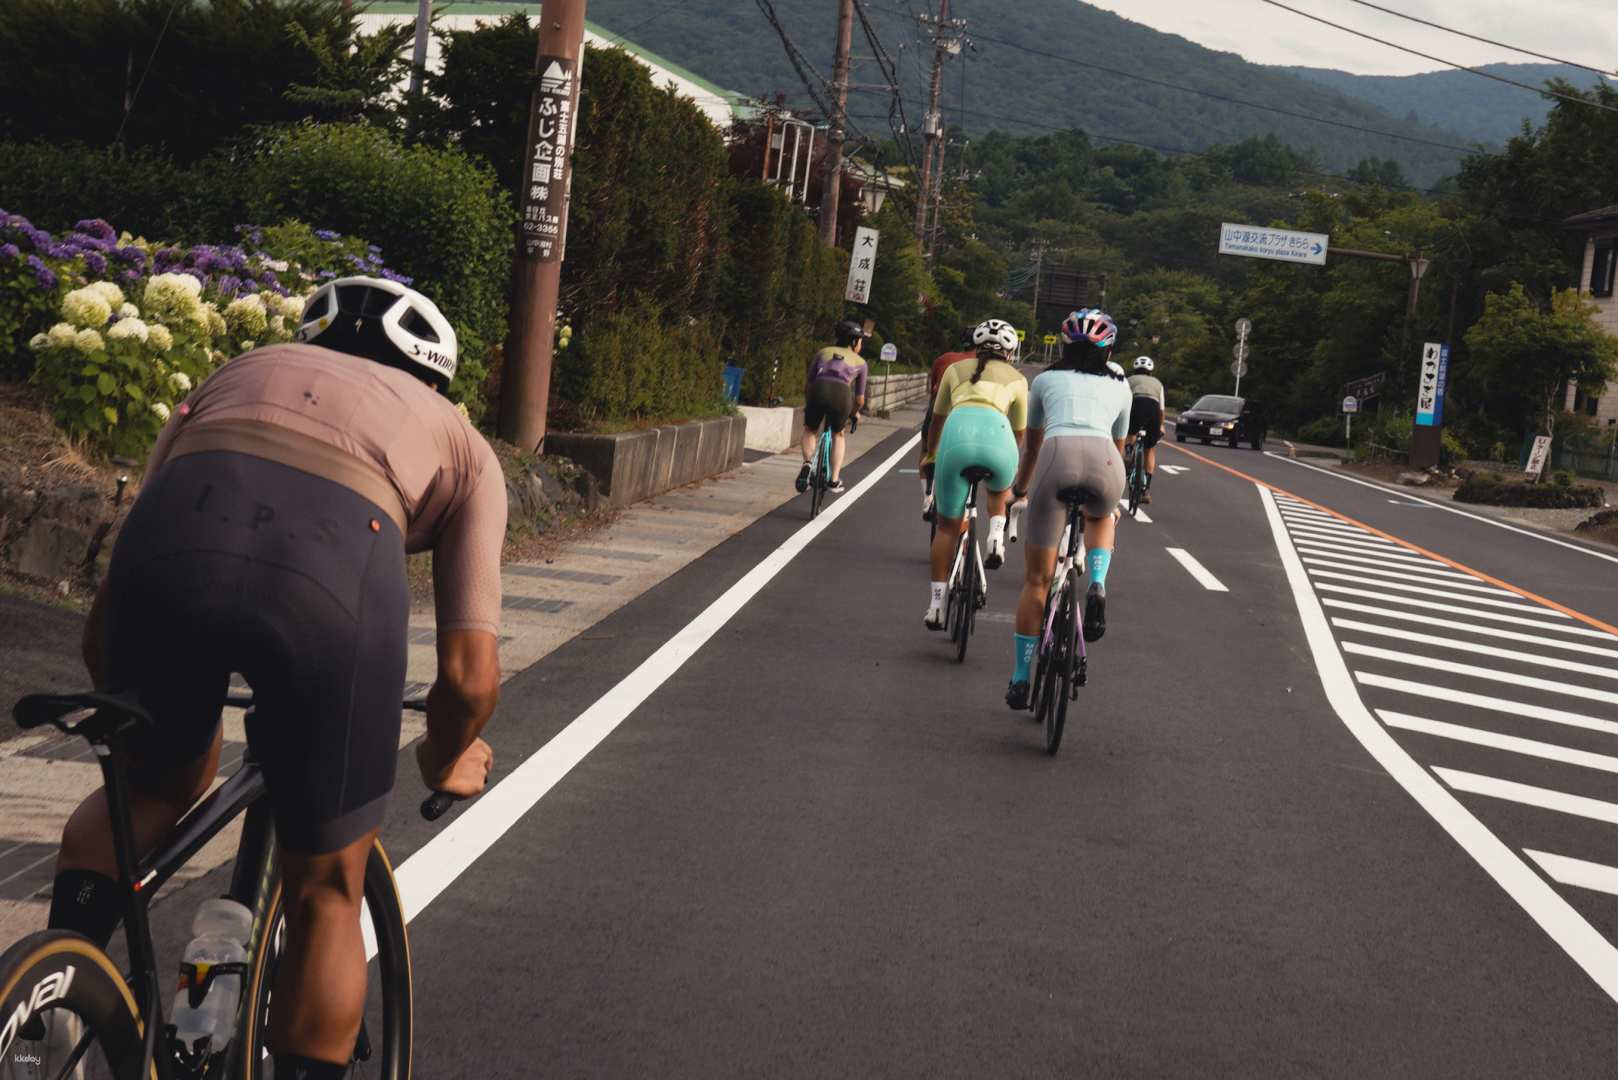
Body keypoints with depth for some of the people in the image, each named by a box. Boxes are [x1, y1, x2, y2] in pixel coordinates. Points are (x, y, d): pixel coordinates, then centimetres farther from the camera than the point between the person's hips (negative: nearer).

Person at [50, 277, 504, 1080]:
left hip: (169, 534, 2)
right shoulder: (462, 443, 34)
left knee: (155, 787, 32)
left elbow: (101, 636, 36)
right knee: (326, 890, 20)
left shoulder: (237, 375, 40)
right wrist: (445, 764, 44)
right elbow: (470, 678, 22)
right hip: (337, 563, -2)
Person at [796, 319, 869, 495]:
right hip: (842, 394, -1)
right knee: (838, 434, 26)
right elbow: (860, 399, 29)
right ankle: (834, 480, 16)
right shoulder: (859, 362, 26)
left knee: (810, 430, 25)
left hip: (819, 389, 1)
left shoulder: (822, 353, 29)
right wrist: (854, 413, 50)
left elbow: (807, 385, 28)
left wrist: (808, 405, 43)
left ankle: (807, 462, -5)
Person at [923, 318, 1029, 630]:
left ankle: (935, 605, 9)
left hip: (957, 431, 0)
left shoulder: (956, 369, 31)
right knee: (999, 490, 36)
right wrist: (1015, 478, 51)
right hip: (996, 433, 0)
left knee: (948, 527, 12)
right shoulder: (1016, 379, 29)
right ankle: (996, 536, 9)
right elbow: (1018, 433, 36)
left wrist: (929, 458, 56)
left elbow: (936, 421, 40)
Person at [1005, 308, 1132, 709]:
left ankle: (1019, 679, 10)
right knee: (1101, 517, 37)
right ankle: (1097, 585, 8)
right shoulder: (1119, 385, 30)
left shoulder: (1045, 379, 28)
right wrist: (1112, 502, 54)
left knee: (1037, 578, 10)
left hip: (1057, 455, -1)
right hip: (1103, 461, 1)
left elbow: (1032, 447, 39)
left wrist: (1021, 486, 58)